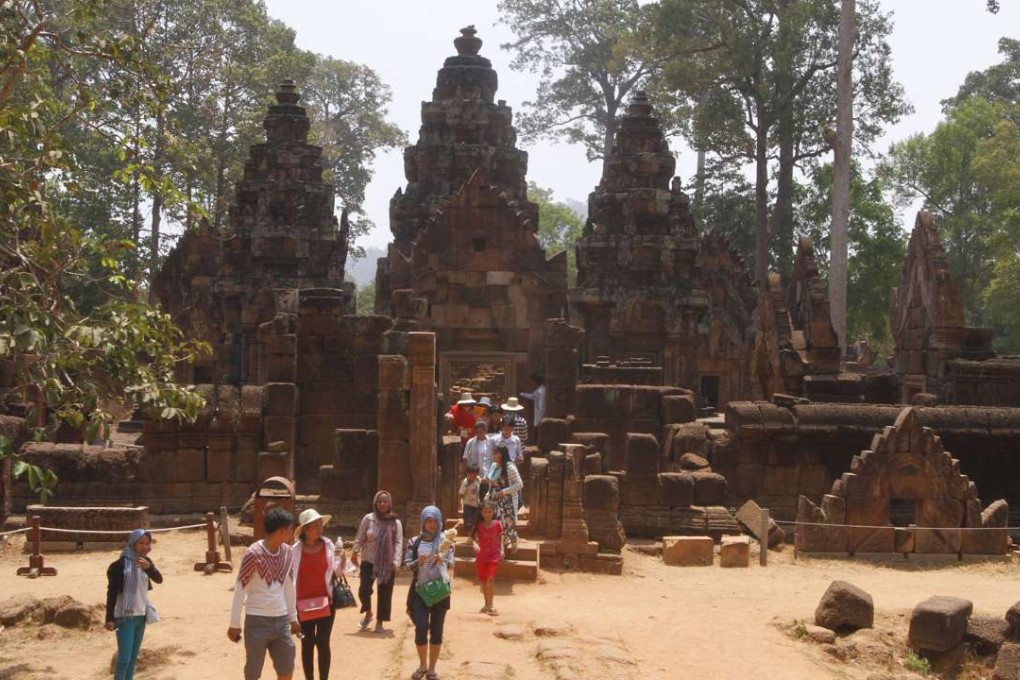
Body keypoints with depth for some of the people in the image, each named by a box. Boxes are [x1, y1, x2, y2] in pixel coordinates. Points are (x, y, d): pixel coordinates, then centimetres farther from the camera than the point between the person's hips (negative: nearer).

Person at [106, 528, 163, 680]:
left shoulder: (146, 561, 5)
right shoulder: (121, 563, -14)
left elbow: (159, 579, -8)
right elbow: (111, 591, -13)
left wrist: (149, 567, -28)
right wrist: (109, 618, -16)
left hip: (141, 615, 7)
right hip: (125, 616, -7)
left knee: (133, 658, 11)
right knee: (124, 658, -10)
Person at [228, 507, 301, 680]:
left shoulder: (288, 552, 3)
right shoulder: (253, 553, -16)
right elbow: (240, 589, -11)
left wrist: (293, 617, 18)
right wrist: (235, 623, -9)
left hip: (281, 620, 6)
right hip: (257, 621, -6)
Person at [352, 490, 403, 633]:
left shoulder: (395, 522, -2)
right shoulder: (368, 519, -1)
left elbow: (398, 543, -6)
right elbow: (360, 539, 2)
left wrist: (396, 561, -16)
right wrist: (355, 553, -10)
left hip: (387, 564, 0)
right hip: (369, 561, 0)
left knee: (384, 593, 4)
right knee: (364, 590, -10)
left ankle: (380, 622, 20)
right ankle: (368, 614, 19)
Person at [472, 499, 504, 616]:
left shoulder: (497, 524, -3)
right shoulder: (479, 525, -1)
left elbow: (500, 537, 8)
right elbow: (474, 537, -9)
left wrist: (502, 549, -3)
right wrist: (475, 544, -29)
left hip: (494, 556, -3)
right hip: (481, 556, 3)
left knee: (490, 579, -17)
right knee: (483, 581, 11)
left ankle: (490, 606, -13)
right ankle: (487, 604, 28)